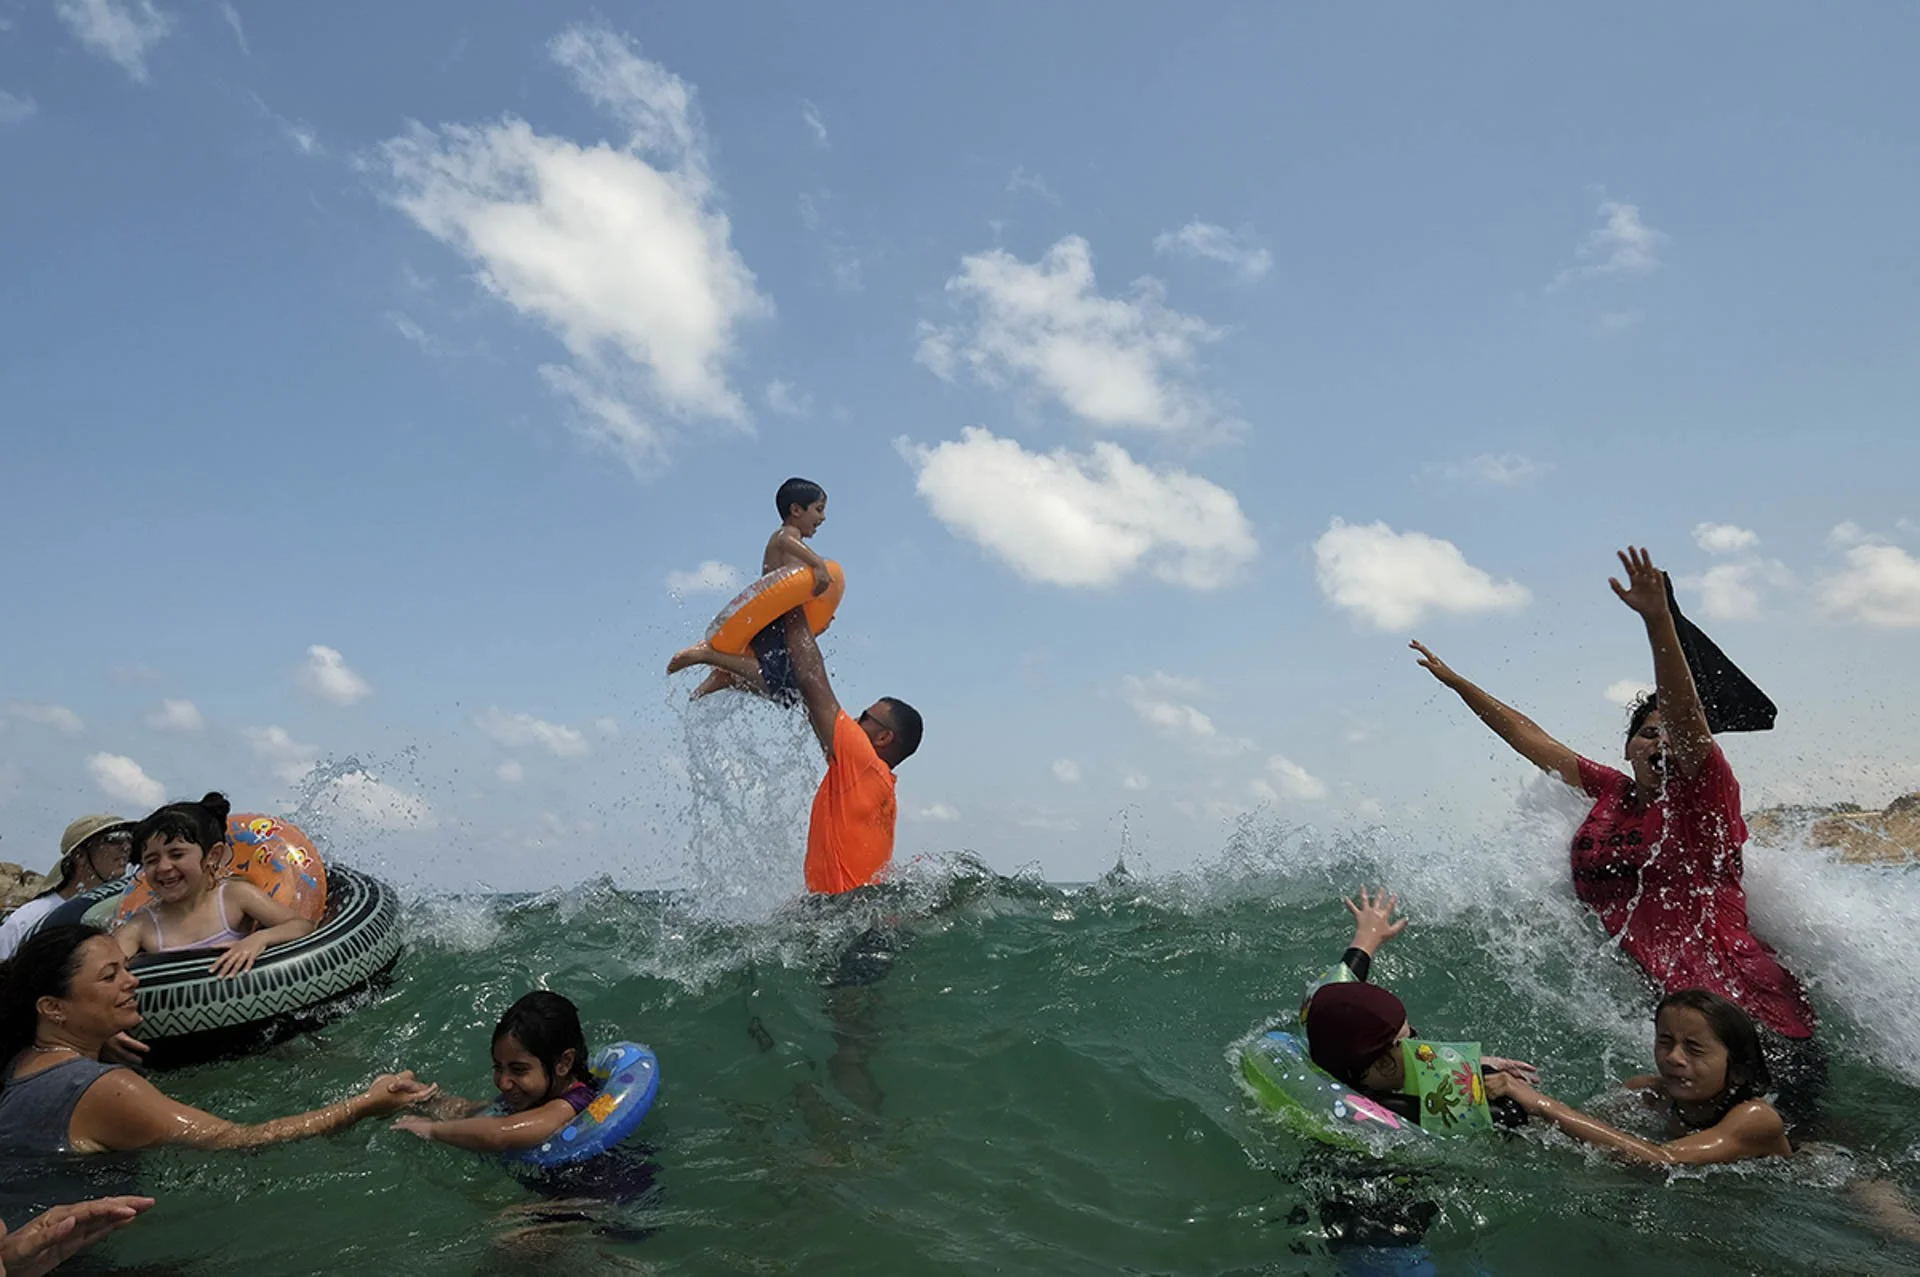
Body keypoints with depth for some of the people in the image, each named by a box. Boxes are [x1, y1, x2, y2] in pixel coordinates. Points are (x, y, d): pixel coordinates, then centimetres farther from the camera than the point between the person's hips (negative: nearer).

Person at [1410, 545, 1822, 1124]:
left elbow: (1686, 714, -21)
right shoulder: (1611, 794, 12)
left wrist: (1658, 621, -35)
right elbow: (1529, 737, 19)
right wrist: (1456, 682, 26)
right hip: (1663, 1008, 5)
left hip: (1755, 1019, -5)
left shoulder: (1704, 791, -2)